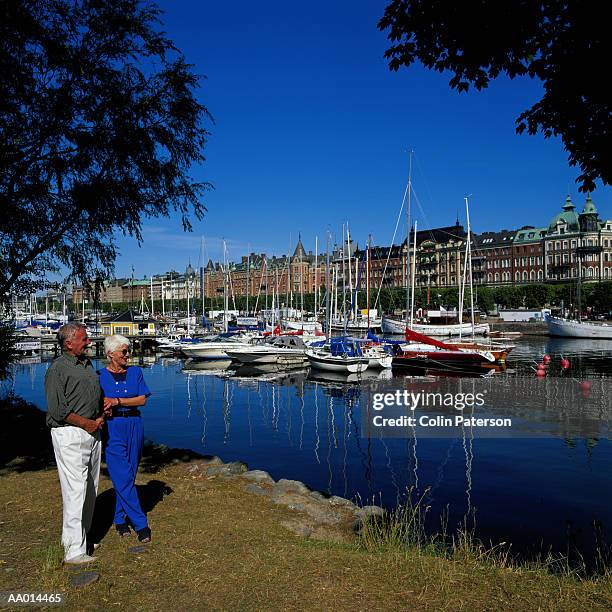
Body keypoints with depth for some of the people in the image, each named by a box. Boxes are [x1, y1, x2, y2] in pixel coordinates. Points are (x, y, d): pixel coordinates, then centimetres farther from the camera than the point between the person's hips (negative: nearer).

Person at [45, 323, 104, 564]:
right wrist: (86, 423, -10)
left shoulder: (87, 364, 14)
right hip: (69, 434, -8)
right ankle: (74, 551, 1)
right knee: (75, 490, -7)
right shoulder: (58, 368, -10)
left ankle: (81, 537, 25)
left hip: (92, 433, 8)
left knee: (91, 489, 12)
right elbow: (57, 410, -15)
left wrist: (101, 419, 7)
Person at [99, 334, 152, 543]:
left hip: (134, 426, 3)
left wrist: (117, 401, -15)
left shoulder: (135, 372, 6)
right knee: (123, 478, -6)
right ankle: (141, 524, 1)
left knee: (128, 476, 10)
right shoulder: (100, 376, 1)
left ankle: (120, 519, 25)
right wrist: (104, 407, -17)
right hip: (112, 428, -3)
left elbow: (142, 399, -3)